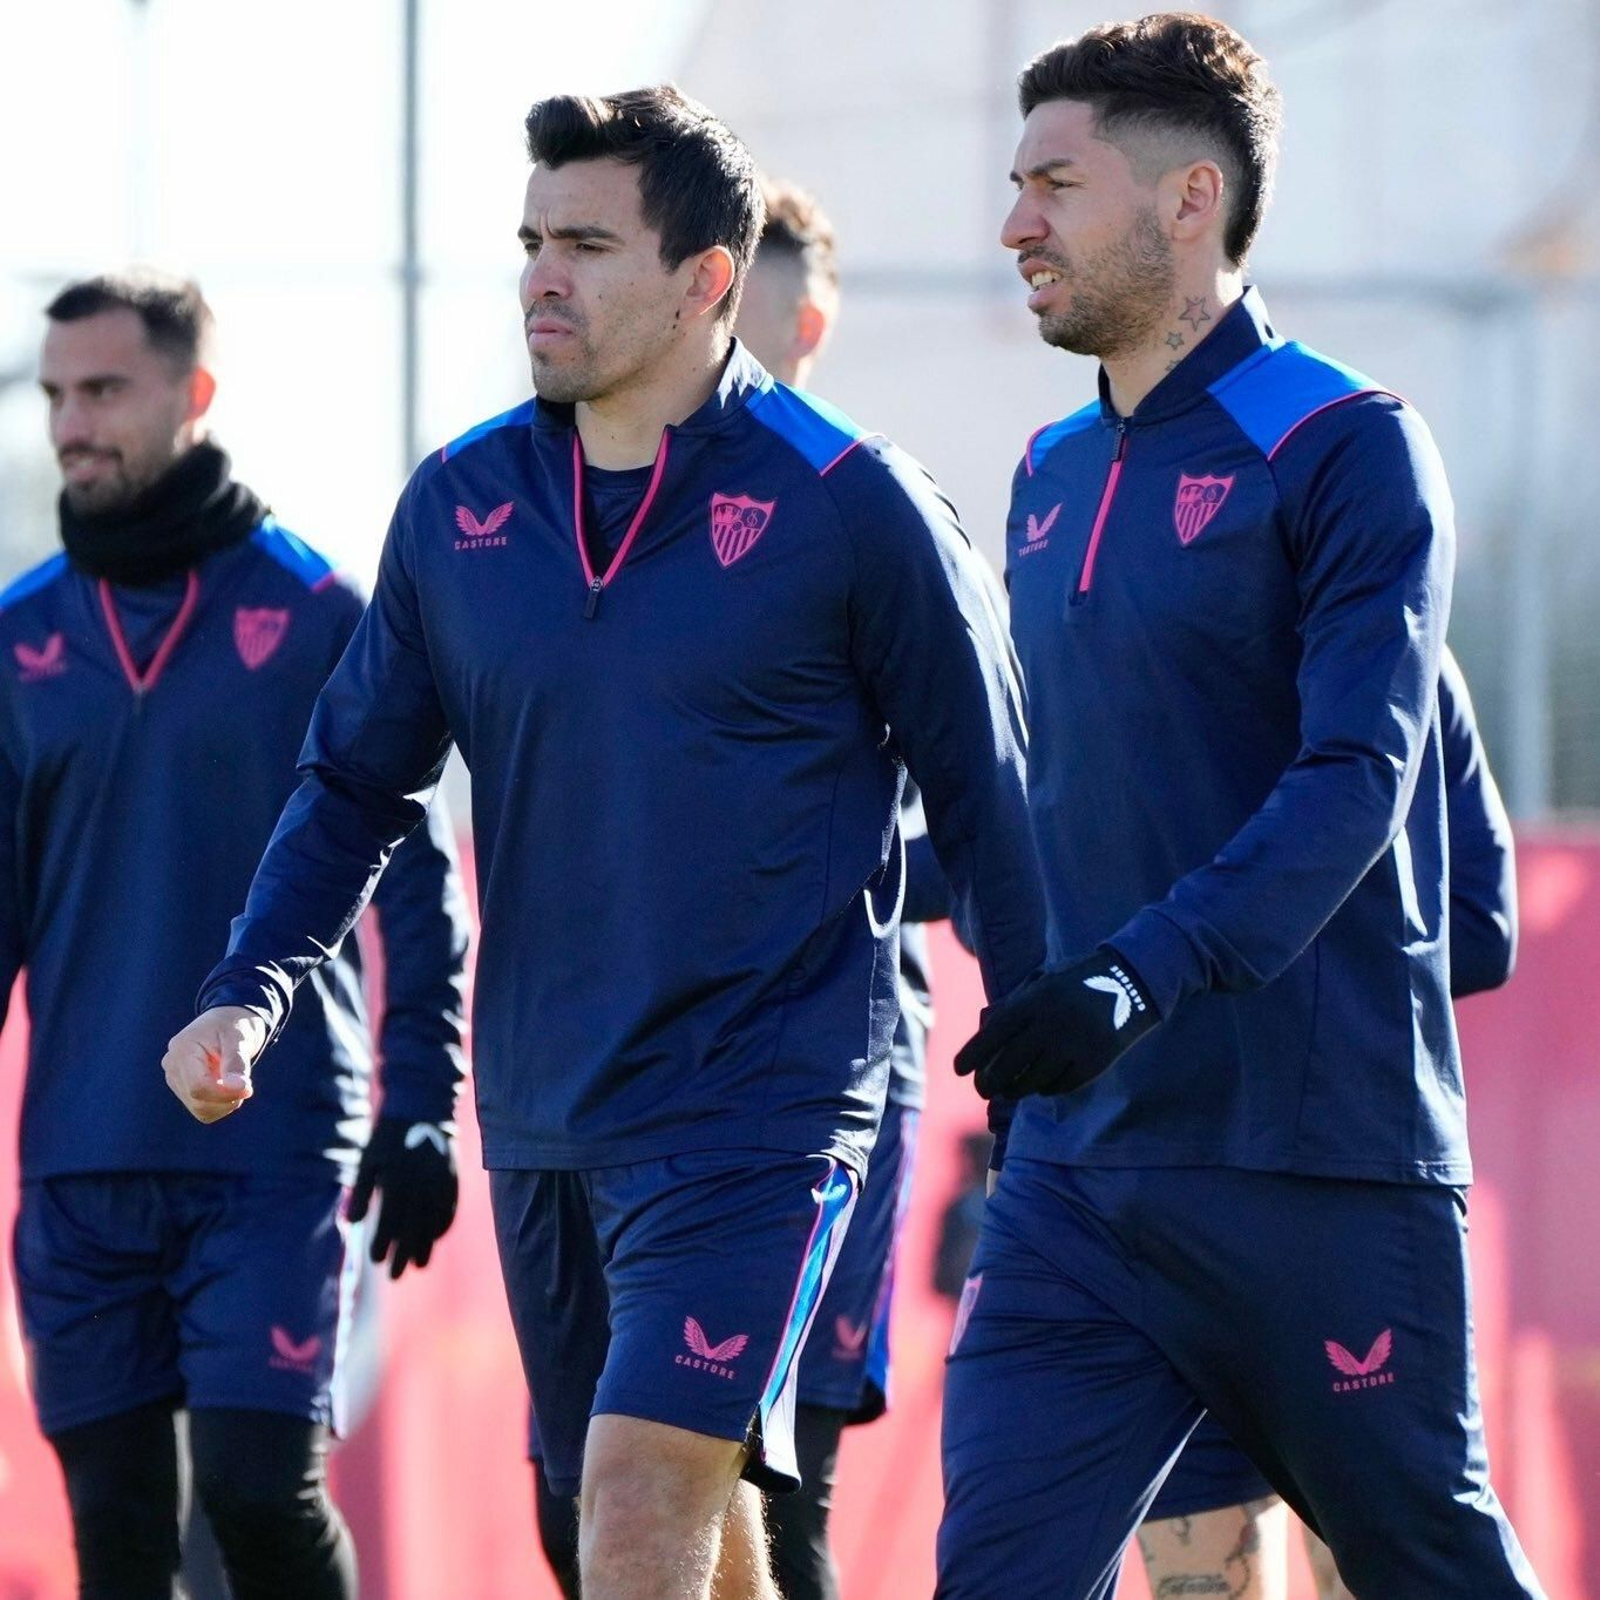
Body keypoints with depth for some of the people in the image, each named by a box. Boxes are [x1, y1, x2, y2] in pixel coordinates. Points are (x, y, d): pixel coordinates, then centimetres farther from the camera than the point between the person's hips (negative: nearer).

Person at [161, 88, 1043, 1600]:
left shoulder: (849, 506, -7)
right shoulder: (456, 506, 6)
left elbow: (983, 795, 0)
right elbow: (357, 779, 14)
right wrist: (248, 994, -1)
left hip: (760, 1115, -6)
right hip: (545, 1118, 6)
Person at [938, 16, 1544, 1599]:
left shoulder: (1346, 450, -8)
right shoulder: (1051, 477, 15)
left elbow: (1357, 783, -19)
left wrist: (1142, 977, -32)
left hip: (1315, 1166, -6)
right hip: (1076, 1171, 6)